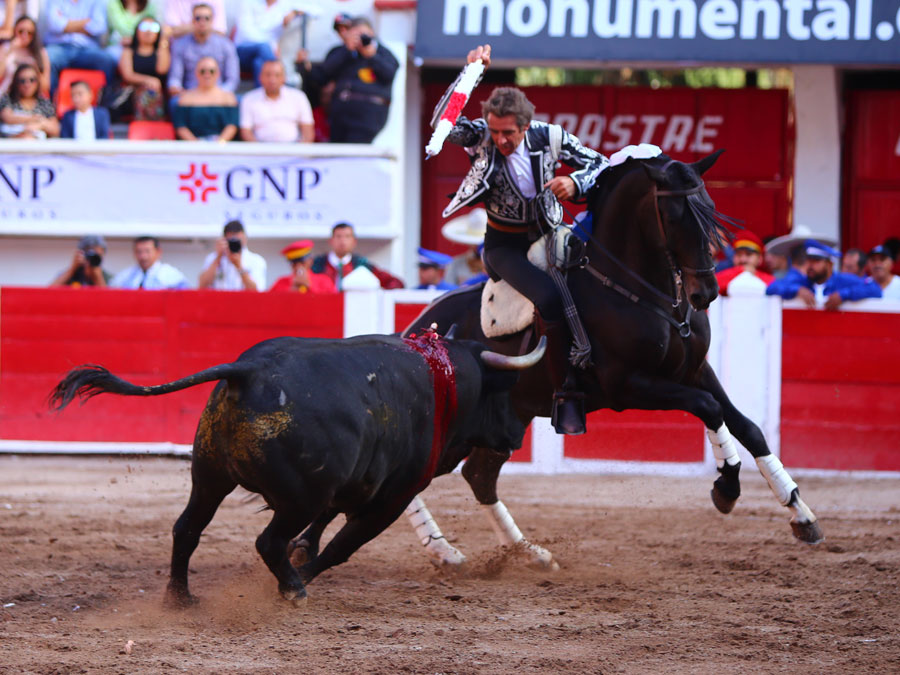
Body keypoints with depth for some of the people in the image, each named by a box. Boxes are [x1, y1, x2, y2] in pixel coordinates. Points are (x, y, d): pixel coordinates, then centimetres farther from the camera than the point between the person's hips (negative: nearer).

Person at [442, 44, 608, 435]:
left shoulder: (549, 138, -8)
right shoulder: (480, 138, -12)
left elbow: (599, 164, 2)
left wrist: (575, 183, -19)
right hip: (505, 245, -4)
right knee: (549, 298, -30)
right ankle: (565, 396, -25)